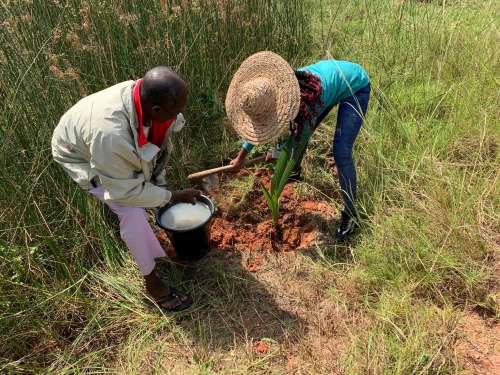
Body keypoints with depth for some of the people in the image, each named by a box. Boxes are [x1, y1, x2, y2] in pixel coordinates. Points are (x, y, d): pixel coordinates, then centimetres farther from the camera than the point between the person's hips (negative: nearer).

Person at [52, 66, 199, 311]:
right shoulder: (110, 134, -47)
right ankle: (152, 283, 0)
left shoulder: (146, 94, -29)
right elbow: (126, 191, -33)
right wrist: (172, 197, -25)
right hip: (82, 158, -6)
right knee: (133, 213, -19)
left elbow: (161, 143, -11)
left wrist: (162, 187, -6)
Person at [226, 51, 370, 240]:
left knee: (341, 152, -16)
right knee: (299, 131, 12)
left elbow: (300, 138, -21)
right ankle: (295, 172, 42)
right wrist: (241, 156, 3)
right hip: (331, 73, 7)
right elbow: (256, 125, -3)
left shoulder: (308, 102, -42)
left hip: (355, 85, -7)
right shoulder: (273, 90, -22)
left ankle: (350, 214, -3)